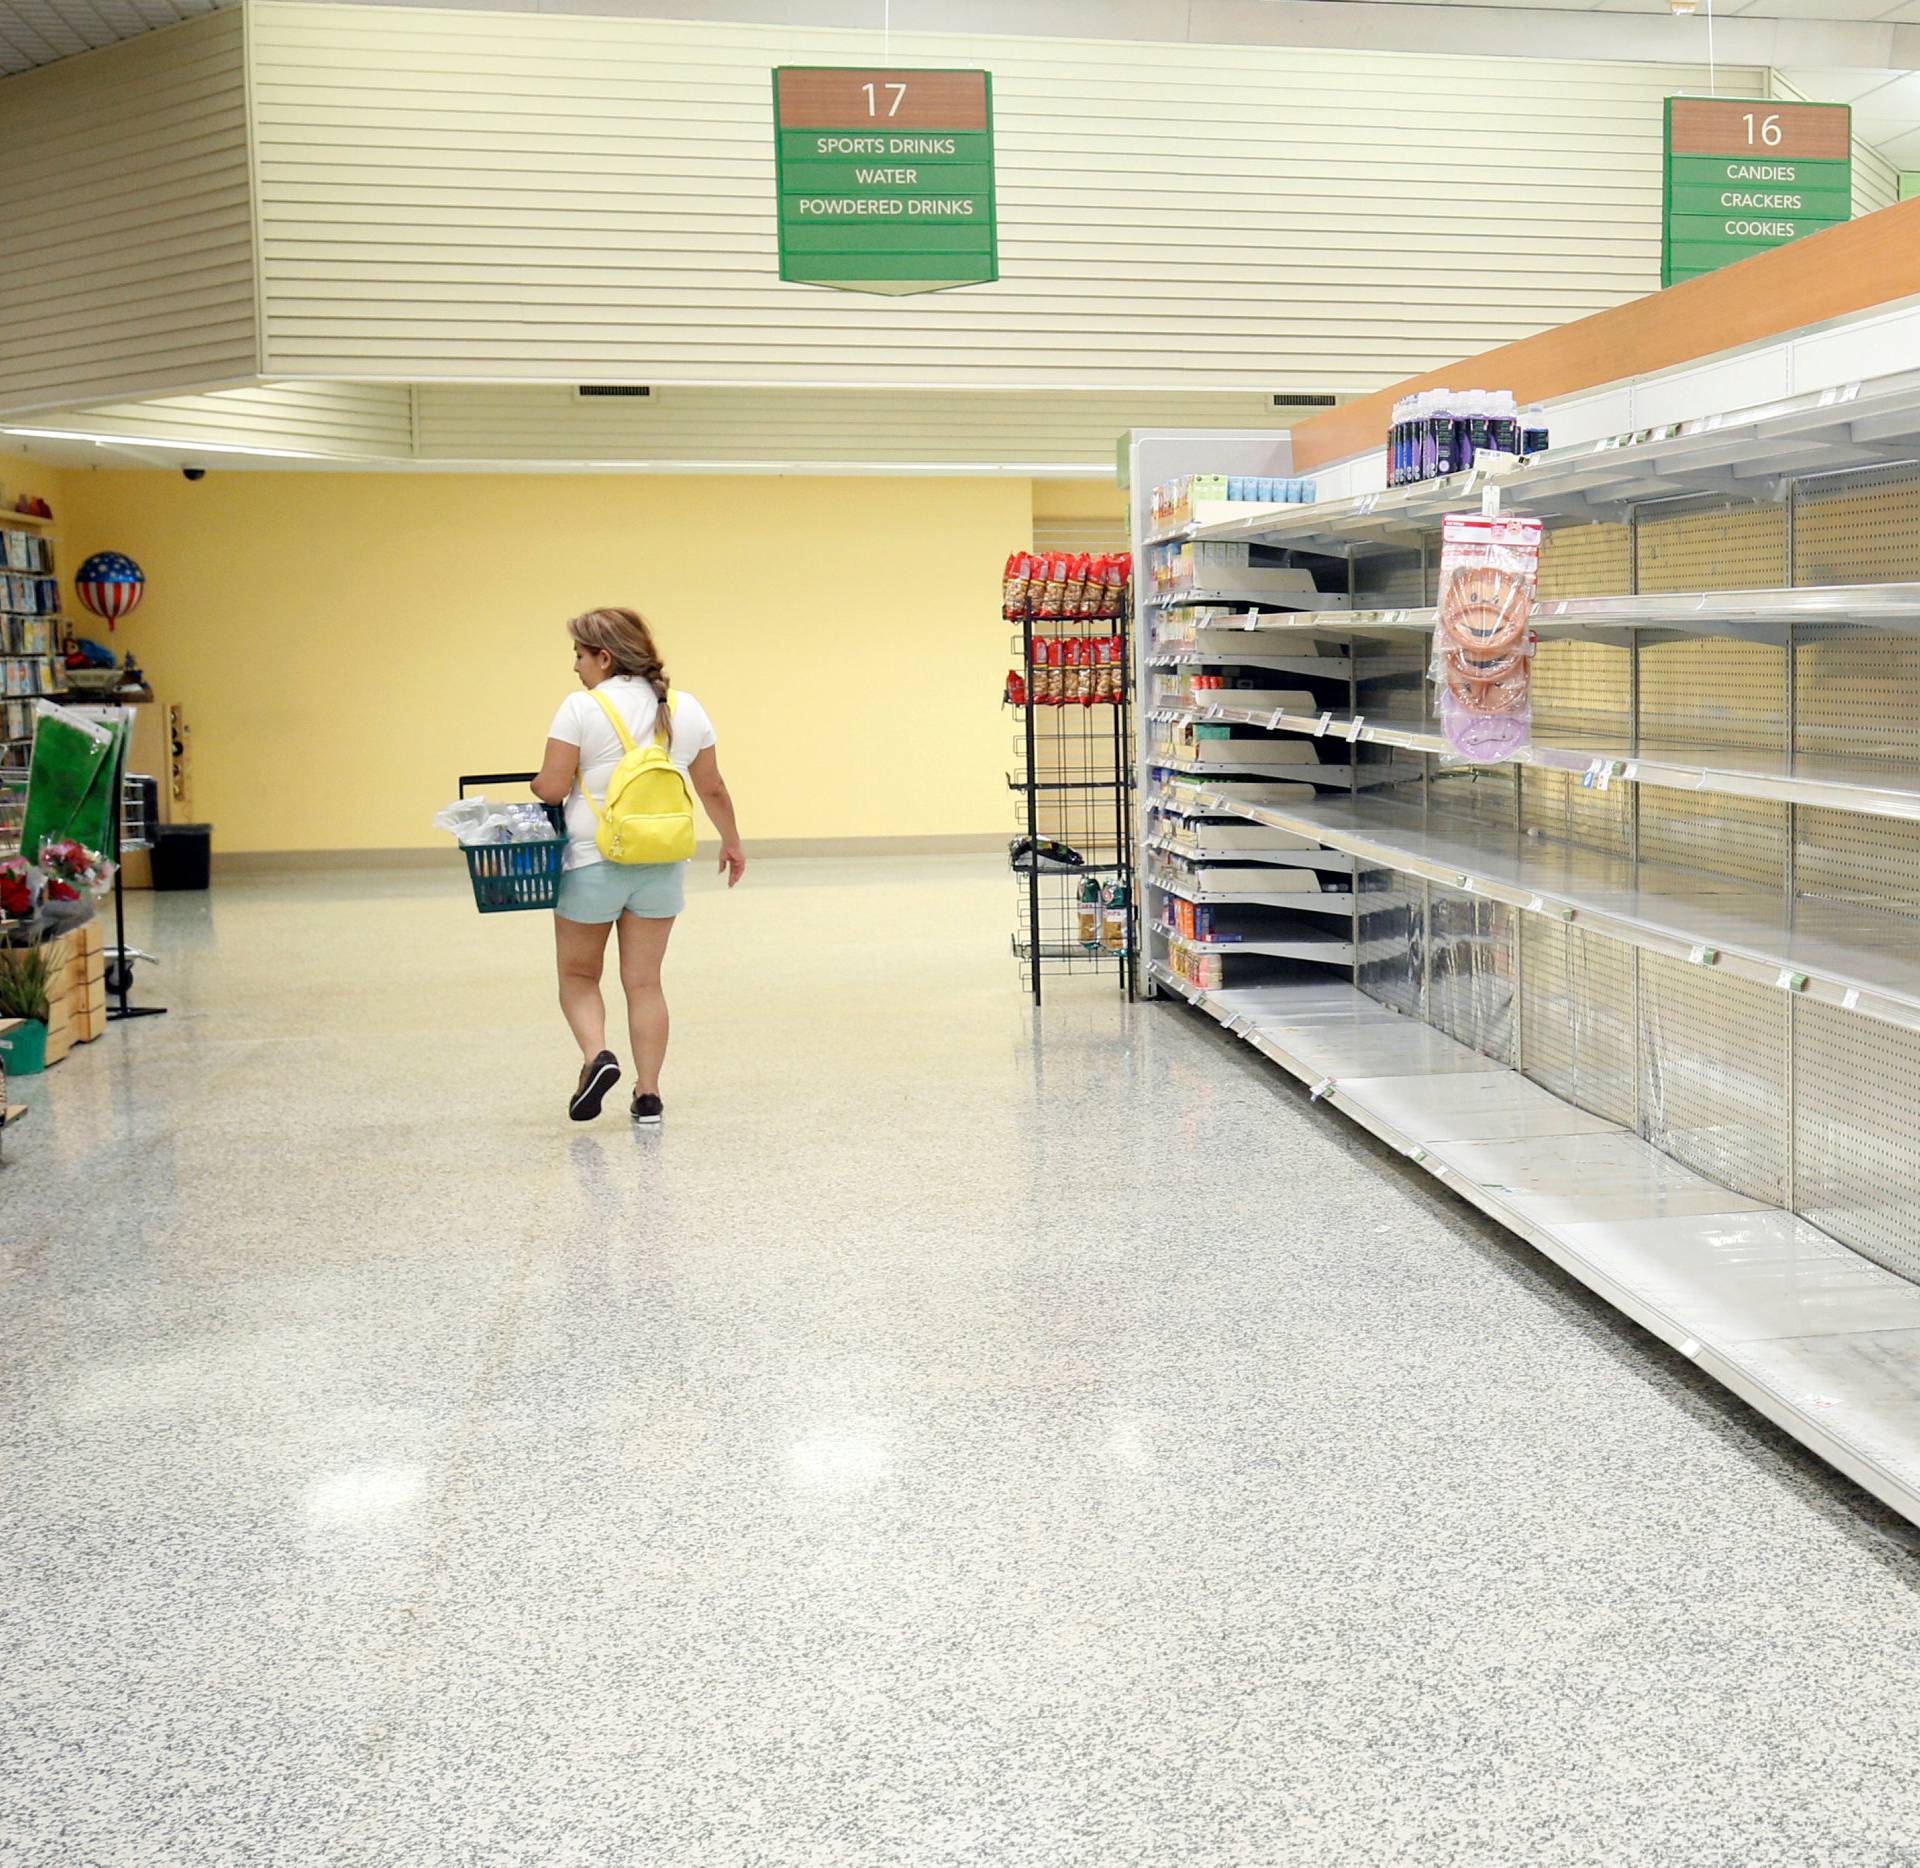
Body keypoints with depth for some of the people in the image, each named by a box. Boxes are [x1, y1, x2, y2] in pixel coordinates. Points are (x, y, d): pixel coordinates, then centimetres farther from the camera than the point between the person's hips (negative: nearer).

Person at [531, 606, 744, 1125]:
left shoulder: (581, 708, -10)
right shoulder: (686, 710, 5)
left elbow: (551, 788, -13)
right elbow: (712, 788, 11)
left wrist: (536, 786, 10)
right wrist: (732, 842, 25)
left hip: (592, 863, -4)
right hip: (663, 865, 4)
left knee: (578, 974, 13)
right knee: (644, 981, 10)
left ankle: (596, 1055, -9)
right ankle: (648, 1093, 9)